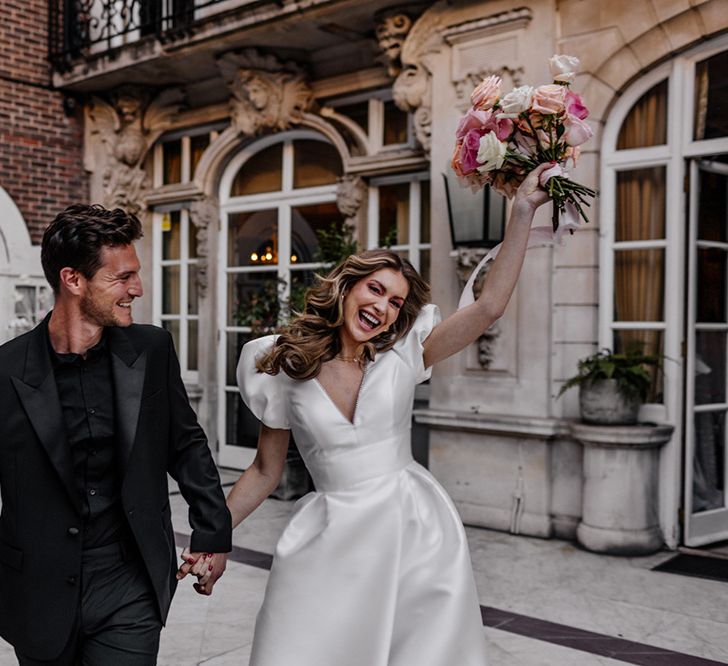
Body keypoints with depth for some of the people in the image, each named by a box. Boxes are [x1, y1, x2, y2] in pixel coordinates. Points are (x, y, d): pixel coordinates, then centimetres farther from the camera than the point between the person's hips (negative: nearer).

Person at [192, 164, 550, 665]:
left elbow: (489, 307, -12)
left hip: (415, 533, 0)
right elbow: (265, 471, 7)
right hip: (330, 543, 0)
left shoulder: (401, 356, -3)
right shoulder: (284, 371, -1)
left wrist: (523, 212, -16)